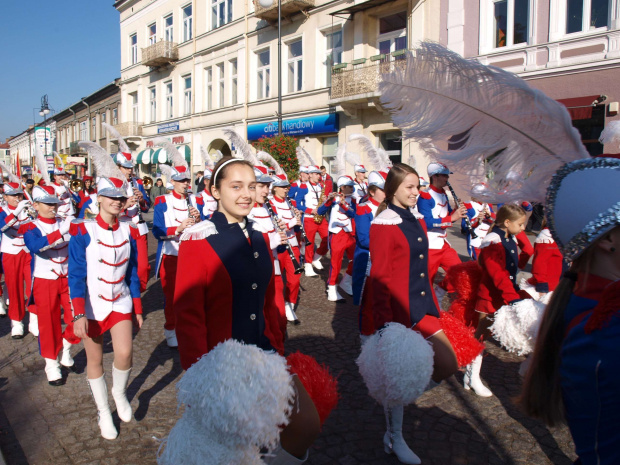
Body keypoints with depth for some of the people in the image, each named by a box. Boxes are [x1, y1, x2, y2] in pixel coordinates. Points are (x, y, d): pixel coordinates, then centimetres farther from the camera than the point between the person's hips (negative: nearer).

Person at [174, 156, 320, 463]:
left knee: (308, 424, 3)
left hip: (263, 356, 6)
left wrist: (278, 350, 11)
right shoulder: (197, 240, -13)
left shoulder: (259, 237, 5)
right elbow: (188, 316, -15)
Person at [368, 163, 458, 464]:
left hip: (421, 310, 8)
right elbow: (378, 278, -15)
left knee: (447, 366, 5)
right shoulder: (383, 225, -12)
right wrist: (384, 323, -17)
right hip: (398, 313, -8)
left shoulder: (417, 223, 12)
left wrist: (433, 307, 15)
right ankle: (394, 438, 27)